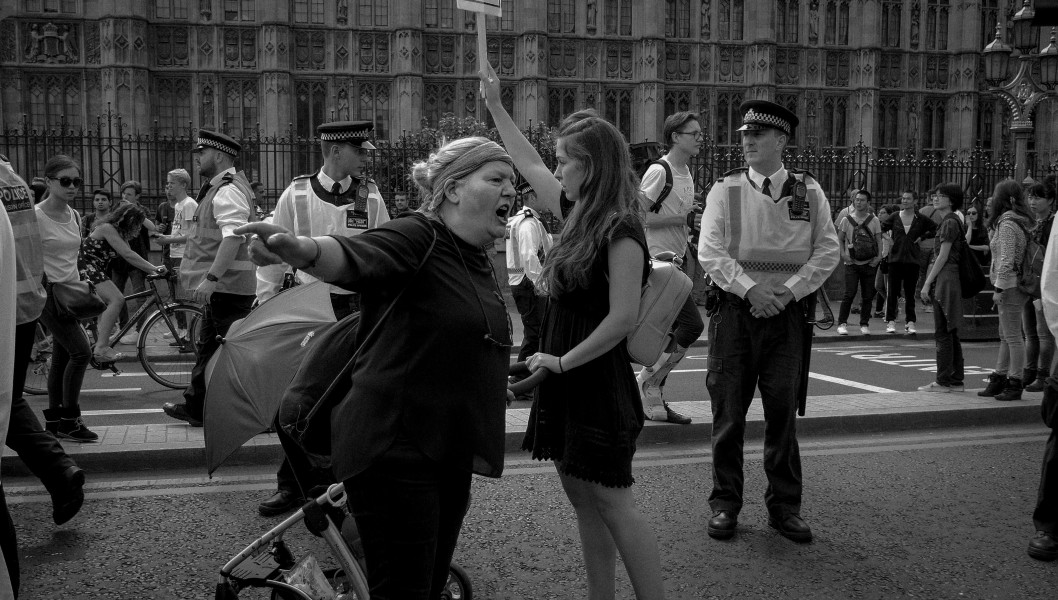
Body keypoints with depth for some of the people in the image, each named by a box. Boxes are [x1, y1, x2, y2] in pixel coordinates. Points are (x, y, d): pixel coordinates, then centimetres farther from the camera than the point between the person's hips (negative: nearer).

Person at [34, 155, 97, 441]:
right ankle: (69, 420, -2)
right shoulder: (36, 217, -12)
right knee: (81, 352, -13)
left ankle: (54, 420, 21)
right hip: (48, 294, -8)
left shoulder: (75, 217, 11)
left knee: (62, 358, 11)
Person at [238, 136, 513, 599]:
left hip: (448, 453, 9)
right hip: (394, 451, -9)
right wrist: (305, 251, -57)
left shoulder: (481, 262, 12)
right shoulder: (416, 237, -14)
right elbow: (354, 257, -36)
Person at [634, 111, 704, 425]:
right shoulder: (658, 171, -13)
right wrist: (680, 216, -18)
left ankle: (653, 400, 18)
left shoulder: (686, 173, 16)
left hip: (676, 261, 9)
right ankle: (647, 382, 0)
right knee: (692, 324, -13)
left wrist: (687, 256, 18)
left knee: (671, 332, 10)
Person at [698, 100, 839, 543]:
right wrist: (750, 288, -17)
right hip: (735, 309, -1)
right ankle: (725, 503, 17)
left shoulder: (808, 191, 6)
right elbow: (709, 251, -5)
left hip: (787, 312, 1)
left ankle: (785, 505, 20)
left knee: (782, 410, 6)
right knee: (728, 410, 4)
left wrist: (788, 291, -9)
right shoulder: (725, 190, 3)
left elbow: (828, 251, 3)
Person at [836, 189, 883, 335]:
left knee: (867, 295, 5)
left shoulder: (874, 220, 6)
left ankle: (864, 324, 16)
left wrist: (879, 256, -6)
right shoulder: (847, 219, 2)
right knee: (849, 293, -9)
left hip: (869, 263, 2)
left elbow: (879, 240, 8)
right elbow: (839, 239, 5)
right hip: (852, 263, -2)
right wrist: (843, 254, -9)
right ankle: (842, 323, 0)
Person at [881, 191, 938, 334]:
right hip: (895, 258, 0)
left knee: (910, 293, 3)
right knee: (893, 291, 0)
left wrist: (922, 237, 2)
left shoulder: (921, 219, 2)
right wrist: (891, 235, 4)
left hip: (913, 259, 0)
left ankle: (910, 322, 8)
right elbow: (881, 228, 16)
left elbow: (935, 229, 10)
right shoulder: (894, 217, 4)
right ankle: (891, 321, 6)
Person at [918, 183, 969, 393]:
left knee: (943, 333, -6)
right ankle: (956, 380, 17)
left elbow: (943, 257, -15)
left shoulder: (949, 222, -12)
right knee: (951, 334, 12)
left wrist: (927, 283, -14)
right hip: (949, 279, 10)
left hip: (945, 279, -10)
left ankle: (943, 381, -2)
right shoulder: (952, 221, 18)